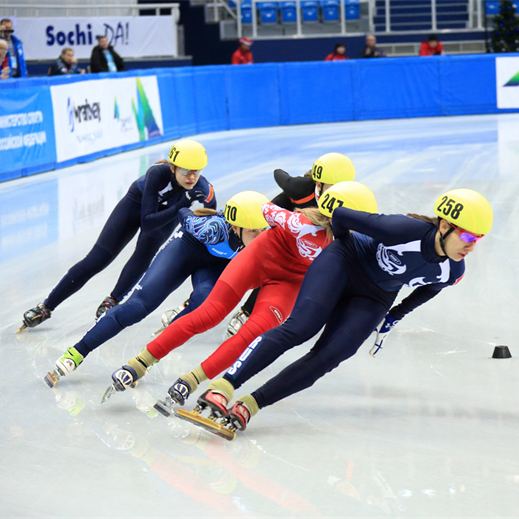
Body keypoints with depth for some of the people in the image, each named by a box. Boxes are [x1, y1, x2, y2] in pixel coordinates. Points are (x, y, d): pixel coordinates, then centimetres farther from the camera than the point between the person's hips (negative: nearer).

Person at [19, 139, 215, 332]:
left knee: (144, 254, -28)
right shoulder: (158, 173, -40)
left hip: (170, 211, 2)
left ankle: (112, 301, -7)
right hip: (138, 202, -2)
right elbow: (147, 222, -41)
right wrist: (181, 205, -51)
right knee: (96, 260, -6)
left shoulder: (205, 192, -34)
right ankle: (46, 307, 5)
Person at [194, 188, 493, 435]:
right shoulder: (406, 230, -32)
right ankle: (223, 387, -30)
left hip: (374, 299, 5)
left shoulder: (453, 271, -14)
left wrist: (394, 318, 16)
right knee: (300, 328, -25)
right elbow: (341, 216, -19)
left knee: (328, 357, -17)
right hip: (344, 263, -4)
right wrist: (346, 245, 1)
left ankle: (250, 405, -19)